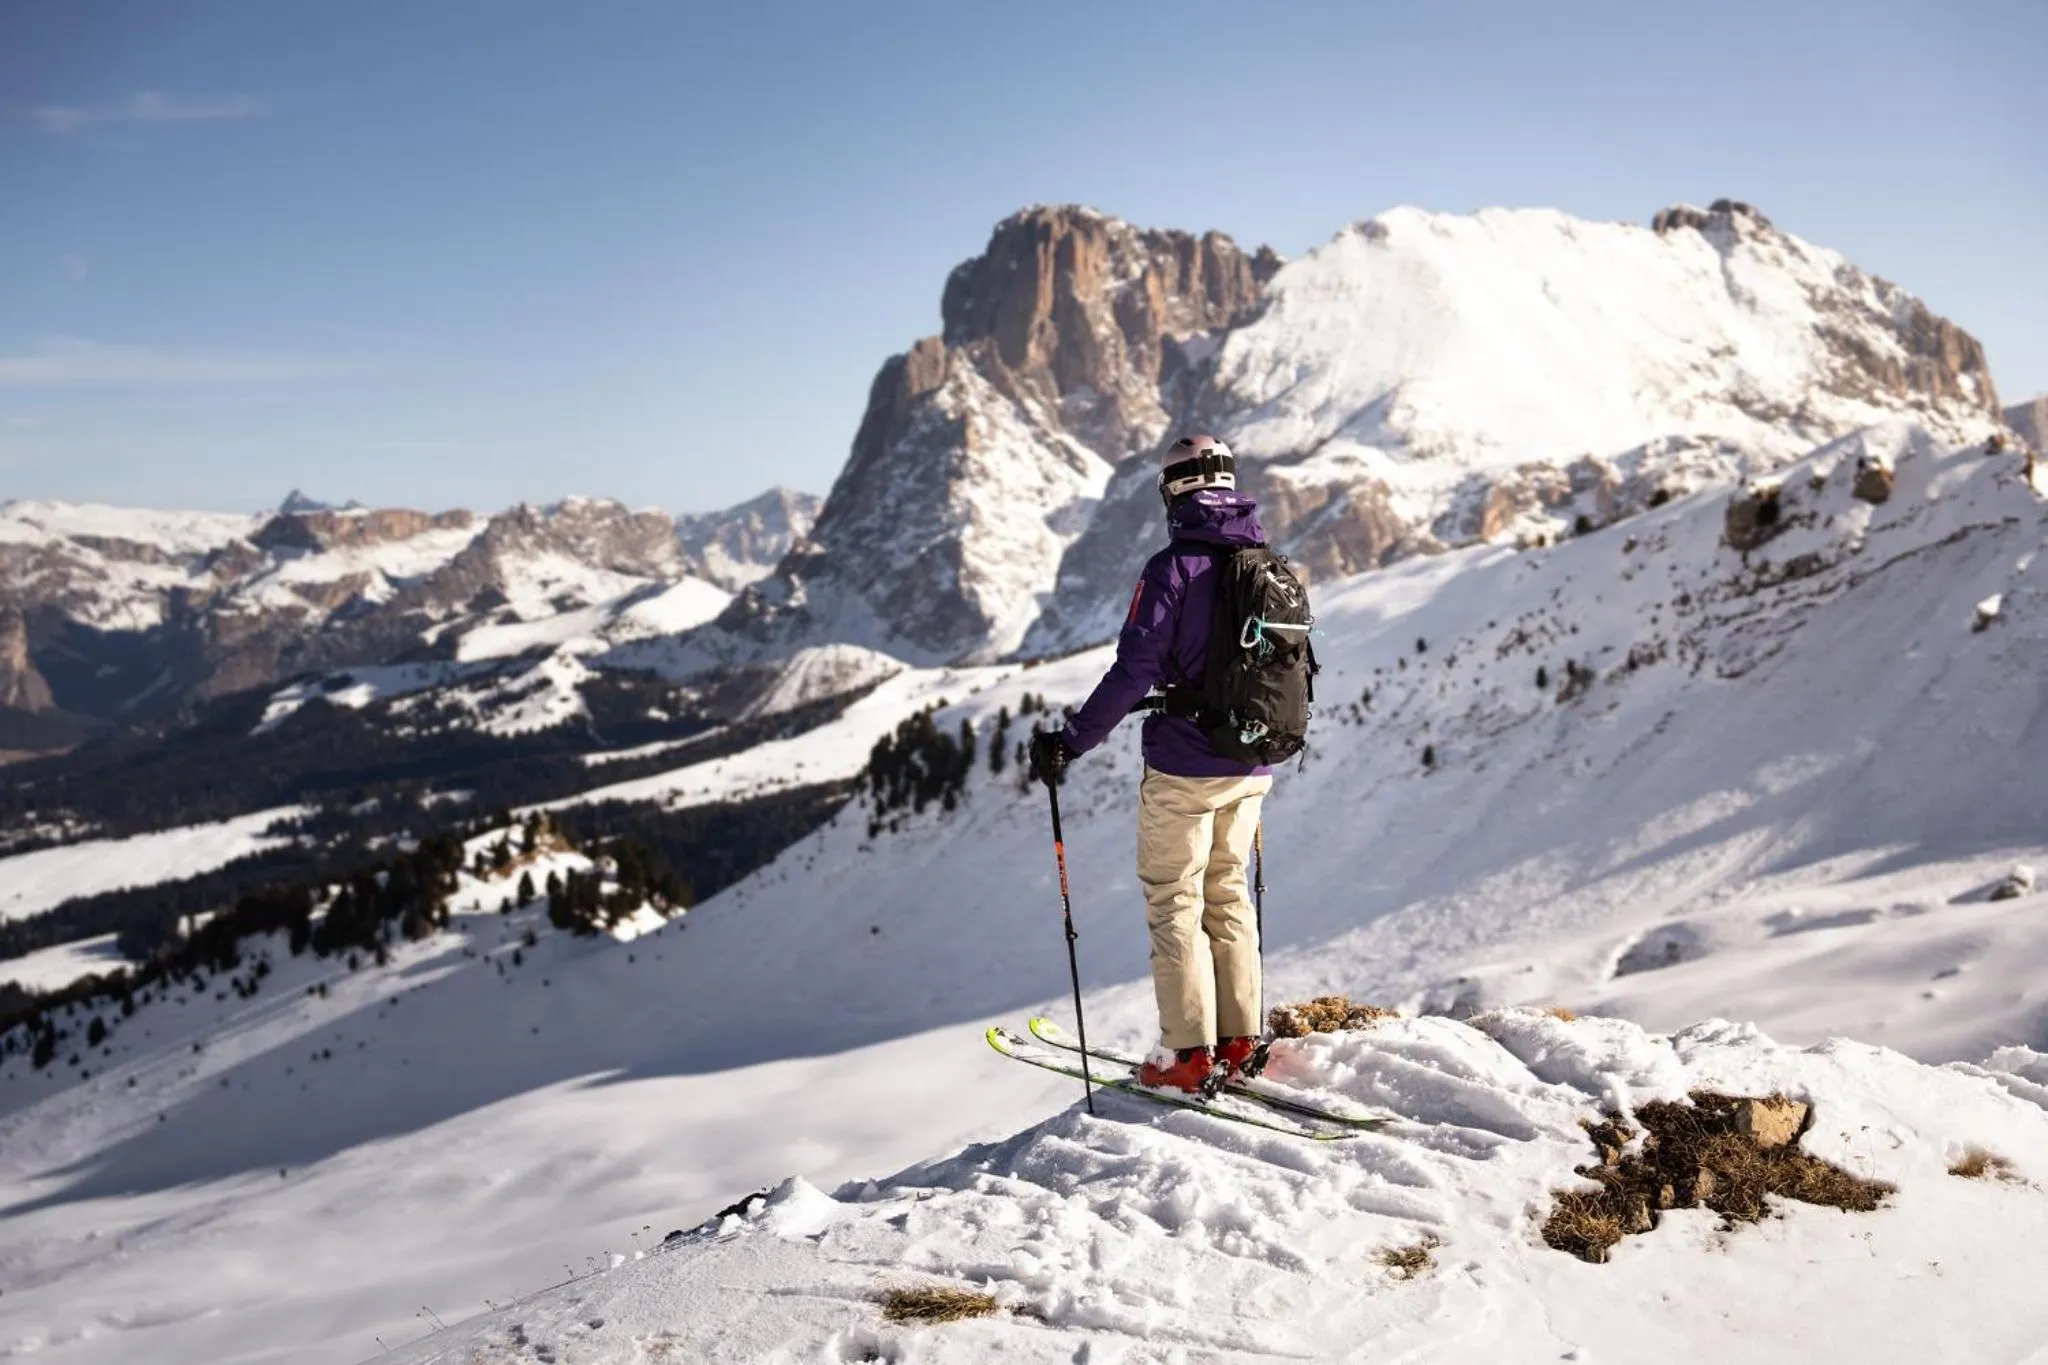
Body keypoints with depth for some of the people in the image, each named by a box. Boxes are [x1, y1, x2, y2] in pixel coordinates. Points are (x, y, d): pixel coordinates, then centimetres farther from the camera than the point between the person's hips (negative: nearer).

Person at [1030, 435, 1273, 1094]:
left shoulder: (1175, 565, -15)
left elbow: (1133, 671, -21)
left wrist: (1070, 742, -14)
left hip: (1184, 768, -6)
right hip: (1251, 767, 6)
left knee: (1174, 902, 4)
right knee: (1228, 895, 17)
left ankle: (1188, 1054, 6)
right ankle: (1239, 1040, 21)